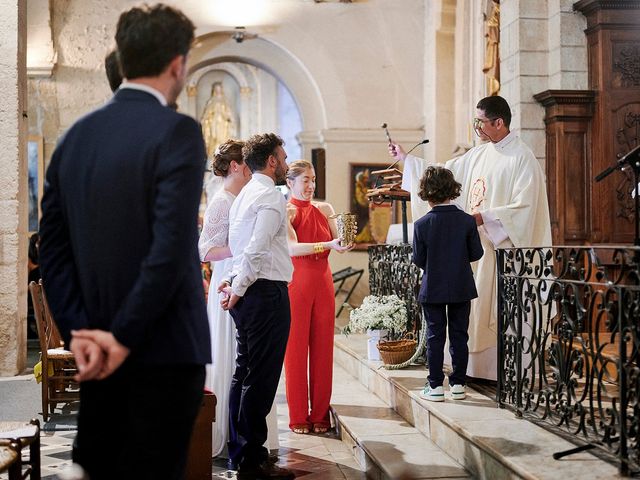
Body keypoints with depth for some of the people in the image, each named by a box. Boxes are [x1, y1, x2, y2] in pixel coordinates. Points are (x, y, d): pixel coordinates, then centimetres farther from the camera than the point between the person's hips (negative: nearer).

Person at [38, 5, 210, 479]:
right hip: (164, 350, -6)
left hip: (99, 351, 6)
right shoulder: (177, 131, -13)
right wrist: (125, 337, -15)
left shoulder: (77, 135, 7)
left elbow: (53, 249, 5)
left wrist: (80, 332, 0)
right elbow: (171, 248, -22)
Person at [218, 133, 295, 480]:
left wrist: (234, 281, 9)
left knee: (244, 374, 14)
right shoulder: (271, 197, -12)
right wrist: (238, 288, -12)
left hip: (248, 295, 10)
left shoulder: (244, 196, 18)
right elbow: (256, 250, -20)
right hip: (267, 293, -10)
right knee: (260, 378, -6)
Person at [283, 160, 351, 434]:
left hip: (323, 283, 4)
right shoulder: (286, 212, -3)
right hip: (296, 284, -4)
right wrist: (328, 245, -27)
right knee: (296, 349, 0)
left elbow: (338, 243, 6)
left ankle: (320, 414, 12)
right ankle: (298, 417, 7)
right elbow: (292, 248, -17)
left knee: (322, 348, 5)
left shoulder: (324, 209, 12)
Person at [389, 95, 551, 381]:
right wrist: (406, 159, 22)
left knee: (499, 312, -6)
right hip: (478, 244, 8)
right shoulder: (478, 155, 13)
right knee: (477, 307, 8)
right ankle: (479, 368, 15)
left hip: (504, 247, -8)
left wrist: (483, 217, -20)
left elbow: (524, 207, -17)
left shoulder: (522, 158, -10)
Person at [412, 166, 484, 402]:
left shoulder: (422, 225, -12)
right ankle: (458, 384, 14)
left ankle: (435, 386, 8)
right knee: (459, 335, 10)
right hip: (462, 288, 1)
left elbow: (418, 260, -6)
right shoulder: (467, 221, -8)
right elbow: (477, 253, -2)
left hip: (433, 289, -1)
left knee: (435, 336, 7)